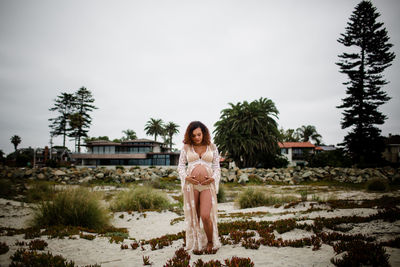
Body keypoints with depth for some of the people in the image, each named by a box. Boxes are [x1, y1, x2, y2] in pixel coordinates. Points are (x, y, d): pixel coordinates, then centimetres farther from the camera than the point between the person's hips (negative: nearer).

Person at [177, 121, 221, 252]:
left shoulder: (212, 147, 9)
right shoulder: (186, 147, 7)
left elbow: (217, 167, 11)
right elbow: (181, 166, 10)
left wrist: (213, 178, -7)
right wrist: (186, 177, -8)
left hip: (207, 185, -1)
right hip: (191, 184, 1)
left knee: (206, 216, -10)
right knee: (193, 216, 6)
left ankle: (210, 242, 12)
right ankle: (195, 243, 22)